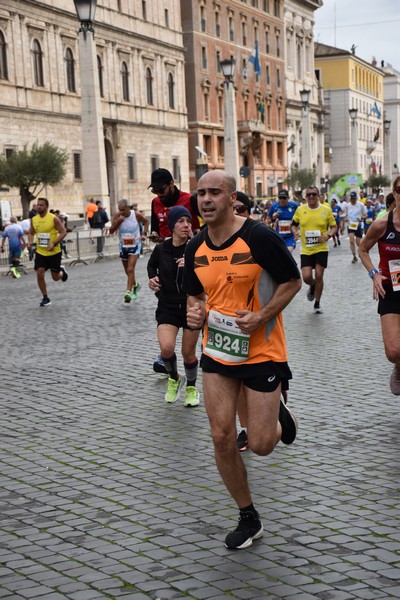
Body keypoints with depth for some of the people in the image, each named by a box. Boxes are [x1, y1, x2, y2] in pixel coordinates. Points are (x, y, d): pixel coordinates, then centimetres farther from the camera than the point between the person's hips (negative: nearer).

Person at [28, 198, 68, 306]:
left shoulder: (53, 218, -13)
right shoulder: (34, 219, 1)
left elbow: (63, 232, -13)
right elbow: (31, 233, 16)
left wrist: (54, 244, -25)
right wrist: (30, 242, -6)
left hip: (54, 252, -4)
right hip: (40, 252, 4)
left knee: (55, 278, 5)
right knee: (39, 274, -9)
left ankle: (62, 271, 42)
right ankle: (45, 298, 7)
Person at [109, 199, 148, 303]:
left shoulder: (136, 215, -12)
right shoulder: (117, 216, -11)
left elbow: (146, 221, 8)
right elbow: (111, 231, -12)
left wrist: (144, 234, -3)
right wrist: (118, 222, -27)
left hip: (135, 245, -3)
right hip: (123, 245, 3)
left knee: (130, 269, -17)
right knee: (128, 271, 17)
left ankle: (128, 292, -20)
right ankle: (135, 285, 43)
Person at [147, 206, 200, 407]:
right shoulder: (161, 249, -4)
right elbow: (151, 265, 19)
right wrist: (152, 278, 1)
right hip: (168, 306, 1)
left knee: (188, 353, 6)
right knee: (166, 347, -19)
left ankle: (191, 387, 35)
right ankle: (174, 378, 14)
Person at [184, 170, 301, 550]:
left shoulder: (259, 237, -16)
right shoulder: (196, 248, 2)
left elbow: (292, 280, -8)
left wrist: (262, 317, -20)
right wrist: (195, 313, -6)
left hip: (262, 352, -5)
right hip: (217, 352, 5)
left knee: (260, 445, -3)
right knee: (222, 437, 0)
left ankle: (278, 415, 35)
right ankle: (248, 519, 18)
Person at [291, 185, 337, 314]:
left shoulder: (326, 209, -4)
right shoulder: (300, 210, -1)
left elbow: (334, 227, 4)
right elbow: (294, 224, 14)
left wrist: (328, 235, -15)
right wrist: (295, 232, -8)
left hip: (321, 249, -1)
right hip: (306, 250, 1)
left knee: (319, 275, -2)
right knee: (306, 277, -9)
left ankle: (317, 304, 17)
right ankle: (312, 286, 31)